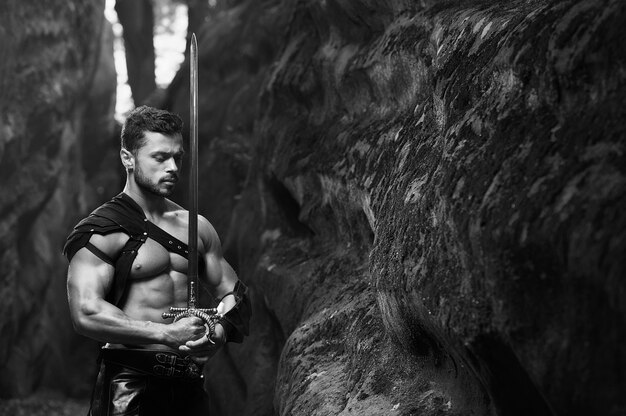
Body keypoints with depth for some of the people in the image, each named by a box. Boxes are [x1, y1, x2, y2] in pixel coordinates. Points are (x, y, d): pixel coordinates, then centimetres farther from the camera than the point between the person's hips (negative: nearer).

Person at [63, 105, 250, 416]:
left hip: (190, 386, 5)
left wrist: (219, 333, -9)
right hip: (129, 387, -5)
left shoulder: (197, 227, 13)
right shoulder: (102, 231, -6)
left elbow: (234, 294, 14)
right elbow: (86, 314, -18)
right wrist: (166, 334, -22)